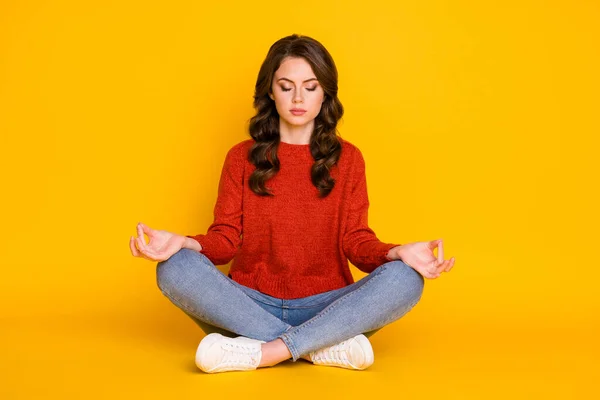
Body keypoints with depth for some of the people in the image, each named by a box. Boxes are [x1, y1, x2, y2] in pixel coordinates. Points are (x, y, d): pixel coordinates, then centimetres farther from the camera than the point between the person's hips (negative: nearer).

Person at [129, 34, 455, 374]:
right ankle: (328, 346, -28)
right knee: (175, 268, -27)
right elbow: (226, 238, 2)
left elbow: (356, 240, 1)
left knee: (404, 278, -27)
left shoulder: (347, 158, 7)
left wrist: (397, 253, -21)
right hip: (251, 305, 1)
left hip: (325, 307, 0)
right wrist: (184, 243, -20)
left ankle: (262, 352, -29)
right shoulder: (242, 158, 7)